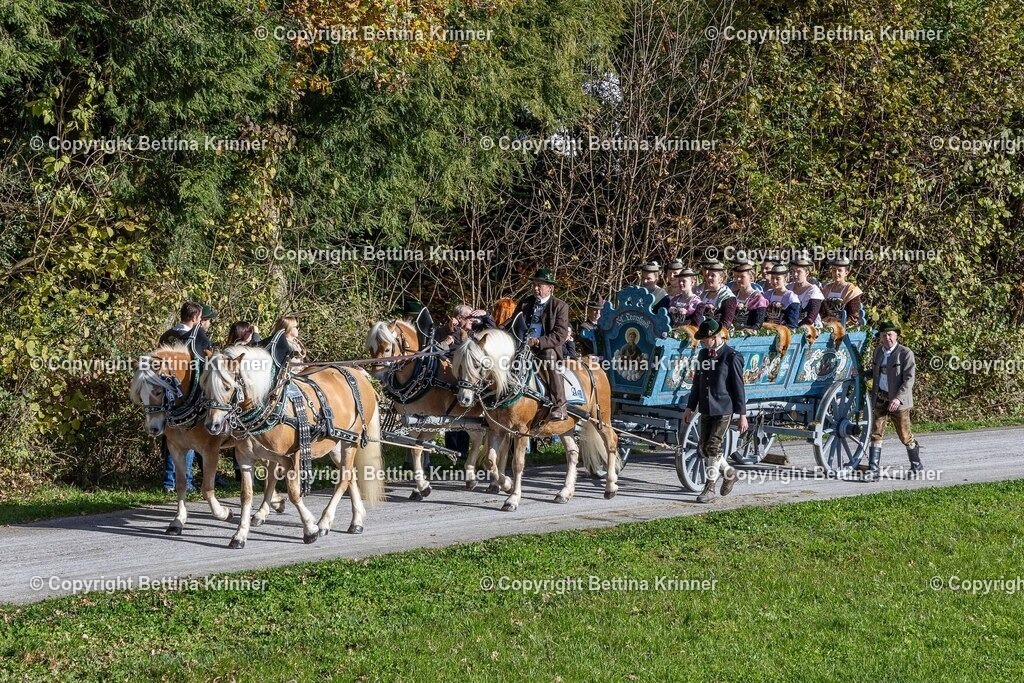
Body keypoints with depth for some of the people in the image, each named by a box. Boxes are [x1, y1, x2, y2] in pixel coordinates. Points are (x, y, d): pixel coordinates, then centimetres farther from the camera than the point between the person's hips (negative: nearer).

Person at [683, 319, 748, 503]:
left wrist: (742, 415, -9)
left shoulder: (732, 357, -10)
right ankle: (729, 473, 28)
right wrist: (690, 407, 16)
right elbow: (697, 383, 17)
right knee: (703, 446, 7)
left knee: (713, 446, -9)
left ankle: (710, 487, -2)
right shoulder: (703, 354, 9)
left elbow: (738, 387, -9)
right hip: (706, 409, 7)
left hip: (723, 410, -7)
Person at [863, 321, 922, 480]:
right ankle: (873, 470, -5)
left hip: (898, 400, -5)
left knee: (905, 435, 6)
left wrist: (898, 398, -26)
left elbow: (909, 379, -16)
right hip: (880, 399, 5)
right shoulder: (878, 351, 9)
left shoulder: (905, 353, -10)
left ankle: (916, 465, 27)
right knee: (876, 434, -3)